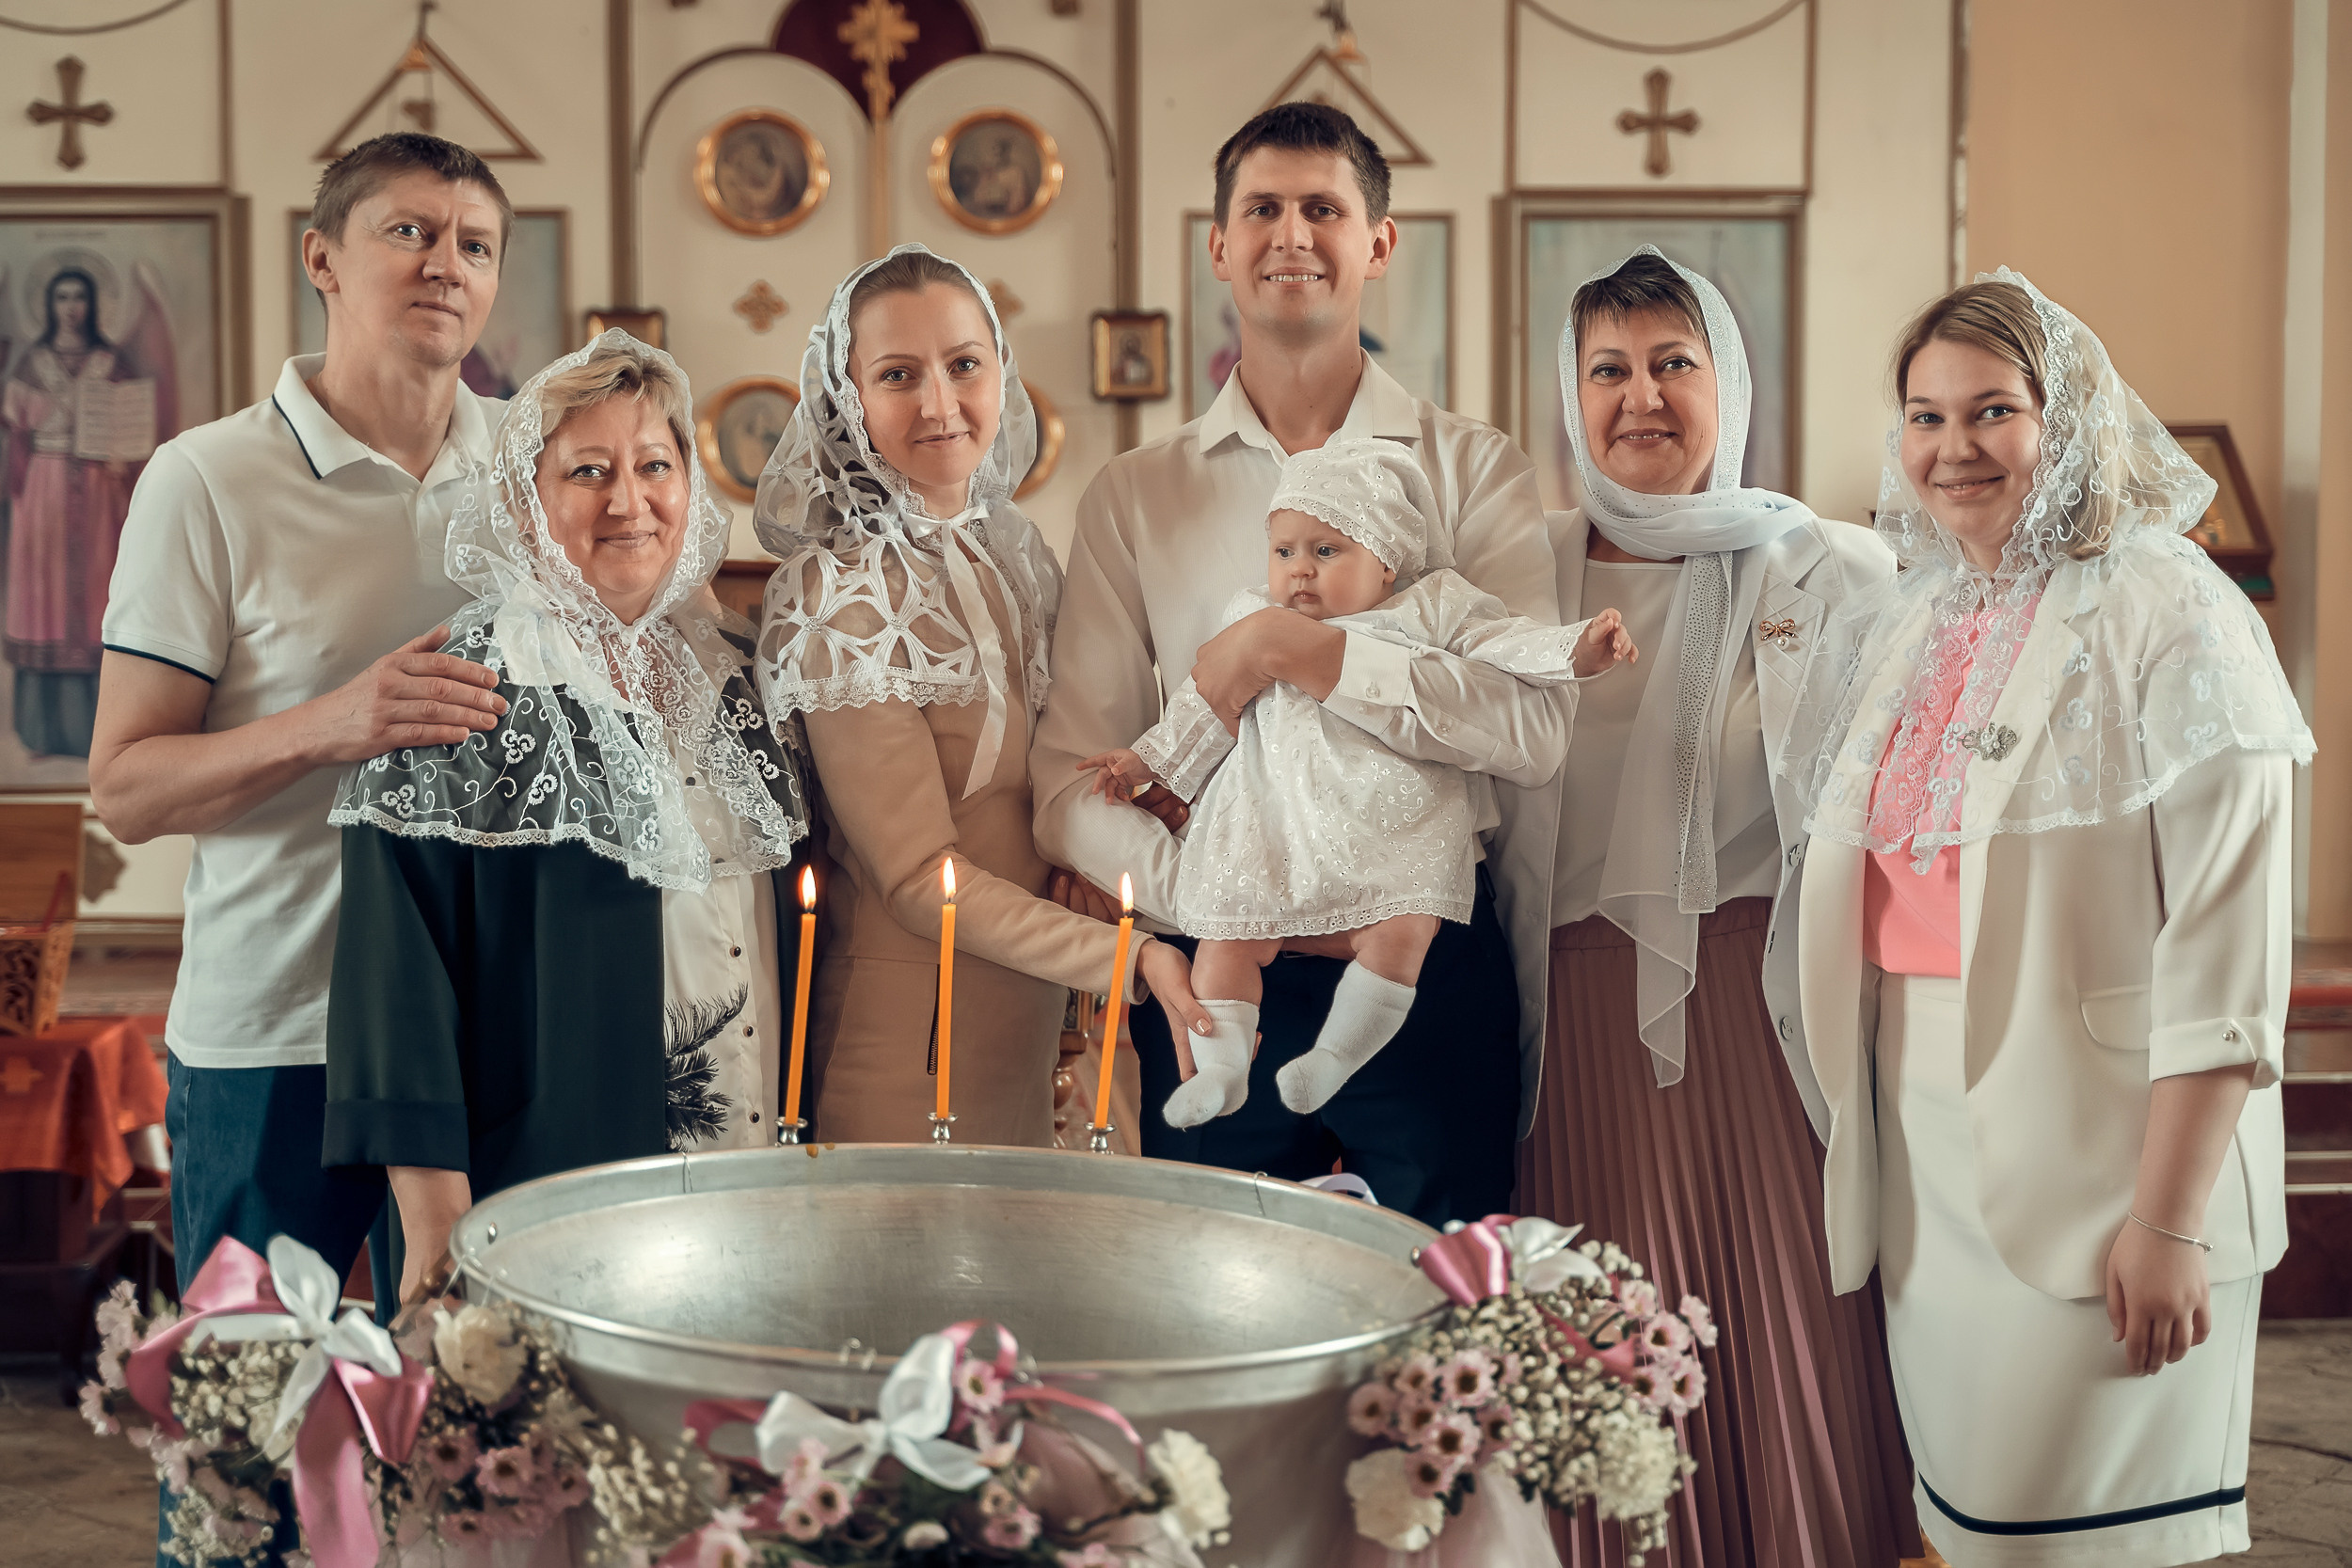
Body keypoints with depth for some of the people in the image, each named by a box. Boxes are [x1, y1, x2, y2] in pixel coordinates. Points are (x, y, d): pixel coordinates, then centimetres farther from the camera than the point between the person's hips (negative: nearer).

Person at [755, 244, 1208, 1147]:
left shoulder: (1012, 553, 6)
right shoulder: (843, 598, -17)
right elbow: (919, 880, -19)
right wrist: (1129, 959, -26)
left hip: (1028, 1030, 7)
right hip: (911, 1032, -7)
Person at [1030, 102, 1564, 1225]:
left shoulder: (1471, 469, 5)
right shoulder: (1133, 495, 9)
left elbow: (1535, 726, -10)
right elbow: (1071, 775, 2)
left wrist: (1295, 650, -16)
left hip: (1431, 975, -1)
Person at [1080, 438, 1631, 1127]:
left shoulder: (1432, 608, 8)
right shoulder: (1254, 623, 15)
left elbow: (1504, 646, 4)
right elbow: (1208, 706, 22)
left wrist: (1577, 649, -11)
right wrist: (1149, 759, 19)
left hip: (1395, 824, -2)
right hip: (1273, 824, 2)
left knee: (1398, 931, -20)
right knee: (1228, 932, -9)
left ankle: (1336, 1057, -8)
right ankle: (1219, 1066, -3)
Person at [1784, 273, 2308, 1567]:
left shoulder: (2170, 619, -7)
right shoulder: (1900, 626, 13)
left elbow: (2223, 954, -13)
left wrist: (2170, 1220, -18)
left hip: (2091, 1161, -6)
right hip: (1922, 1154, 6)